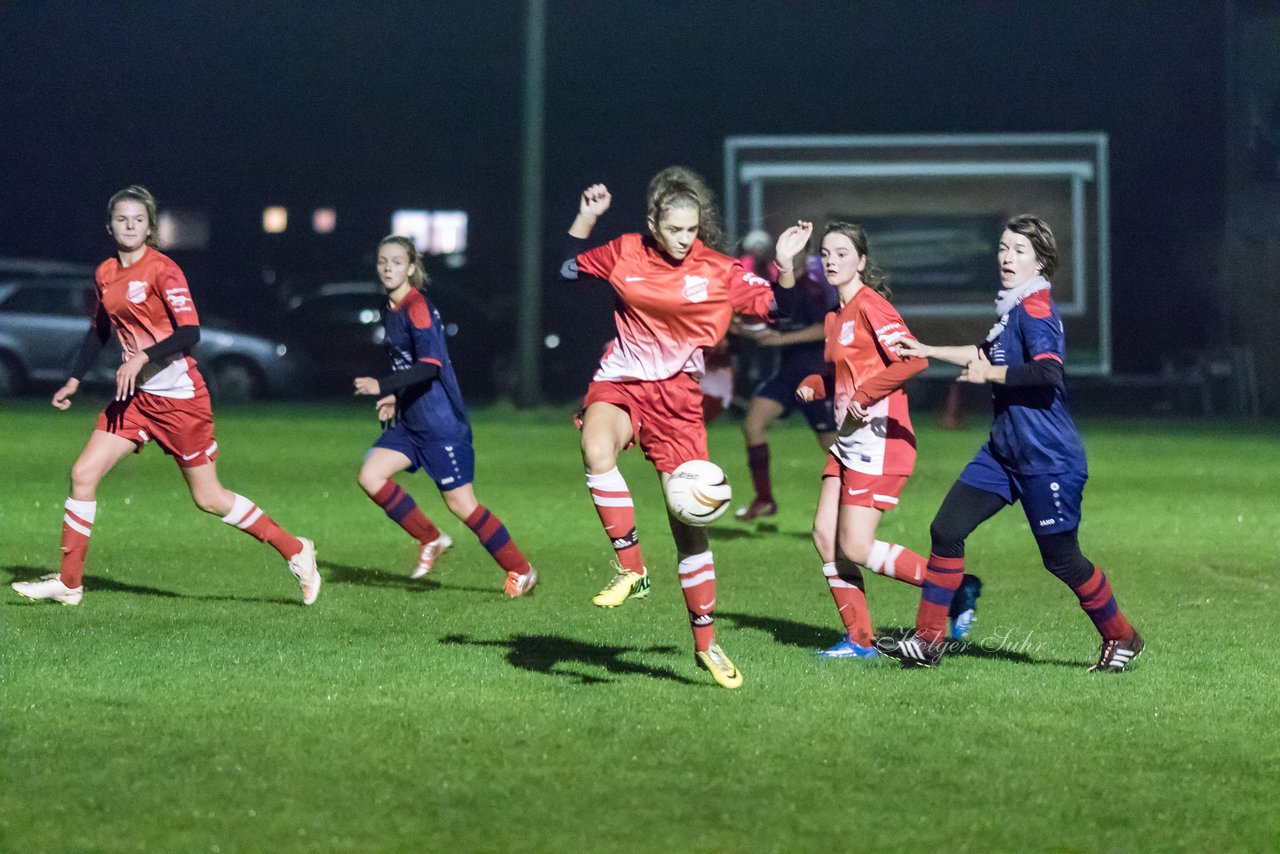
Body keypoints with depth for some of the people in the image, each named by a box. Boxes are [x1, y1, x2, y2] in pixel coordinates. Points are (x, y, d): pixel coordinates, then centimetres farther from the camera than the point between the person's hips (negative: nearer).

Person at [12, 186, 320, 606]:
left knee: (209, 498, -2)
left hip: (179, 396, -7)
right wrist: (74, 380, 21)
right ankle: (68, 583, 5)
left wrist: (141, 357, -29)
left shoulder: (162, 270, -12)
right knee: (83, 473, -3)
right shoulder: (105, 274, 9)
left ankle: (296, 551, 13)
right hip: (136, 396, 7)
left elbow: (189, 333, -20)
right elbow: (99, 331, 23)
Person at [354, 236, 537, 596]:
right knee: (370, 477, -5)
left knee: (460, 504, -4)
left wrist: (383, 387, -34)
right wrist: (395, 397, 13)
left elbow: (430, 365, -27)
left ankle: (521, 571, 11)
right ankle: (431, 540, 9)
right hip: (409, 422, 9)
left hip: (441, 422, -9)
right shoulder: (389, 309, 11)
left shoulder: (417, 308, -16)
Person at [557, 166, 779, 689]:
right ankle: (632, 569, -24)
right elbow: (569, 270, 14)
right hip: (621, 384, 0)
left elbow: (781, 311, -1)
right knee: (596, 450, -37)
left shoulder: (720, 273, -5)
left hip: (678, 395, 0)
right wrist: (586, 217, 3)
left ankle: (706, 643, 16)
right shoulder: (625, 253, 0)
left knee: (689, 520, 3)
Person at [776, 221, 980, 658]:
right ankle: (859, 639, 10)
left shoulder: (870, 305, -11)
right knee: (825, 535, 4)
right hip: (848, 440, 9)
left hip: (879, 439, -9)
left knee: (856, 549, -11)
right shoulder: (835, 316, 15)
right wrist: (813, 385, 6)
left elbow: (913, 359, -21)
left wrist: (862, 396, -18)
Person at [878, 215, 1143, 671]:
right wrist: (928, 351, 35)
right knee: (946, 530, 2)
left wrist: (989, 374, -22)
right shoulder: (1012, 308, 12)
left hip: (1047, 458, -9)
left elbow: (1049, 371, -33)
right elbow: (987, 353, 33)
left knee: (1062, 560, 0)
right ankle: (927, 641, 9)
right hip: (1004, 452, 9)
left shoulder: (1035, 309, -16)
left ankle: (1121, 638, 21)